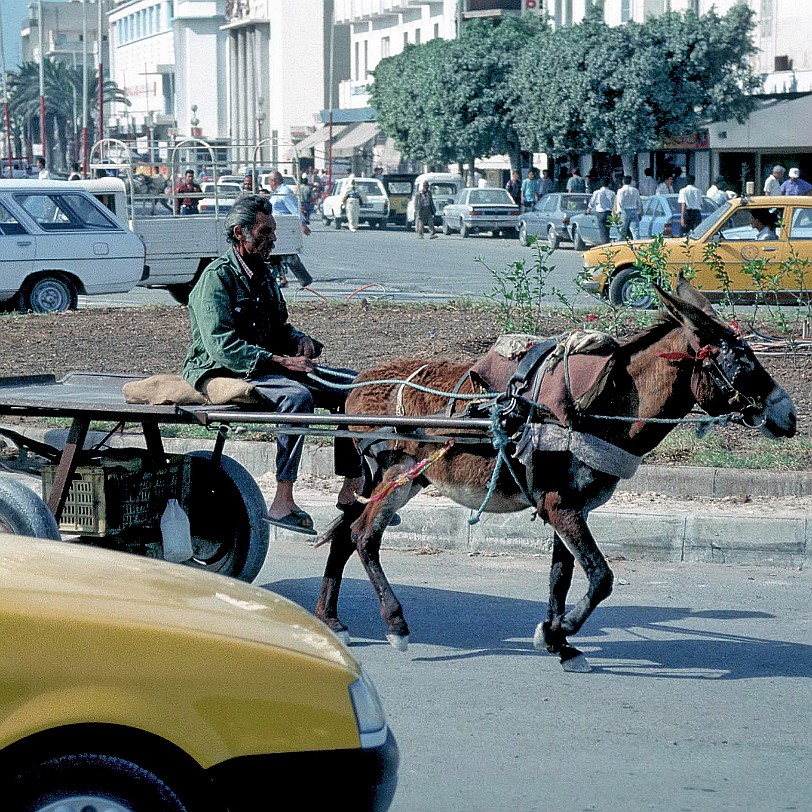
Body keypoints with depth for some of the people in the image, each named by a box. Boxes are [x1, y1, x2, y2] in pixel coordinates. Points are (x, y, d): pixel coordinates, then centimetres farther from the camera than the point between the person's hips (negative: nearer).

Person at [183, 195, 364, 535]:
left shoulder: (264, 275, 15)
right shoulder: (217, 277, -12)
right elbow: (223, 347, -22)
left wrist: (300, 340, 3)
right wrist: (283, 362, -27)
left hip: (267, 366, 9)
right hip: (221, 374, -9)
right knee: (296, 396, -35)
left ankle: (352, 488, 1)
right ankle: (282, 504, -35)